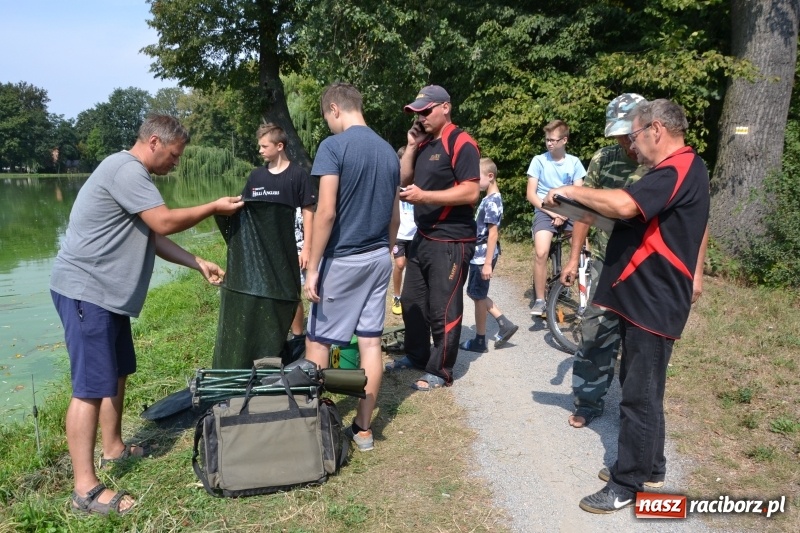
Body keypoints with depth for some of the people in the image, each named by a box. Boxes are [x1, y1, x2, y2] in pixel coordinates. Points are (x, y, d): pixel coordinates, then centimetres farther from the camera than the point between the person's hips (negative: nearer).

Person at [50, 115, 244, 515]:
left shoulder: (134, 175, 18)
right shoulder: (126, 170, -16)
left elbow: (154, 237, 17)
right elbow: (165, 222, -22)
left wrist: (198, 264, 11)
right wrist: (214, 208, -9)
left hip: (106, 292, 11)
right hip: (86, 291, -11)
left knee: (117, 373, 18)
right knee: (92, 386, -9)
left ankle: (114, 448, 34)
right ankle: (85, 489, -4)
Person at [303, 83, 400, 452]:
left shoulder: (333, 146, -12)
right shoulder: (388, 151, 8)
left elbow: (326, 212, -19)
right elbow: (395, 217, 12)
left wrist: (312, 267, -14)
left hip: (343, 259, -6)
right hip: (379, 258, 7)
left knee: (317, 342, 7)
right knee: (371, 342, 8)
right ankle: (363, 429, 17)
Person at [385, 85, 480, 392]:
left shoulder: (461, 143, -14)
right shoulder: (424, 144, 13)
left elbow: (471, 192, -22)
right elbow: (404, 180, 13)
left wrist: (424, 196, -25)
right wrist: (411, 147, 2)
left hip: (451, 241, -9)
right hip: (422, 237, 9)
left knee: (443, 310, 0)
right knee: (412, 301, 18)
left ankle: (440, 371, 13)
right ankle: (416, 356, 35)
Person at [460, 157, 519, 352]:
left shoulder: (492, 201, -17)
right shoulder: (489, 199, 12)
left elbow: (493, 234, -20)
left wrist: (488, 263, -22)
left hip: (483, 256, -9)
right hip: (478, 255, 9)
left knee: (478, 296, 1)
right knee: (476, 294, 17)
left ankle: (479, 341, 14)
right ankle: (505, 325, 19)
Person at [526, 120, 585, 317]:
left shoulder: (574, 162, 6)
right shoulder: (539, 160, 1)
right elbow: (531, 194, -2)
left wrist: (564, 213, -13)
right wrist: (552, 212, -11)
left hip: (568, 212, 2)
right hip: (545, 211, -2)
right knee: (541, 253, -24)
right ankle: (540, 300, -10)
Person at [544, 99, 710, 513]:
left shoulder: (677, 170, -18)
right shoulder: (685, 169, 16)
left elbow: (624, 205, -35)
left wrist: (570, 191, -22)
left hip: (653, 302, -11)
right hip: (647, 297, 11)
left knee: (640, 395, -2)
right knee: (641, 388, 20)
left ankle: (627, 485, 9)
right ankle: (649, 466, 34)